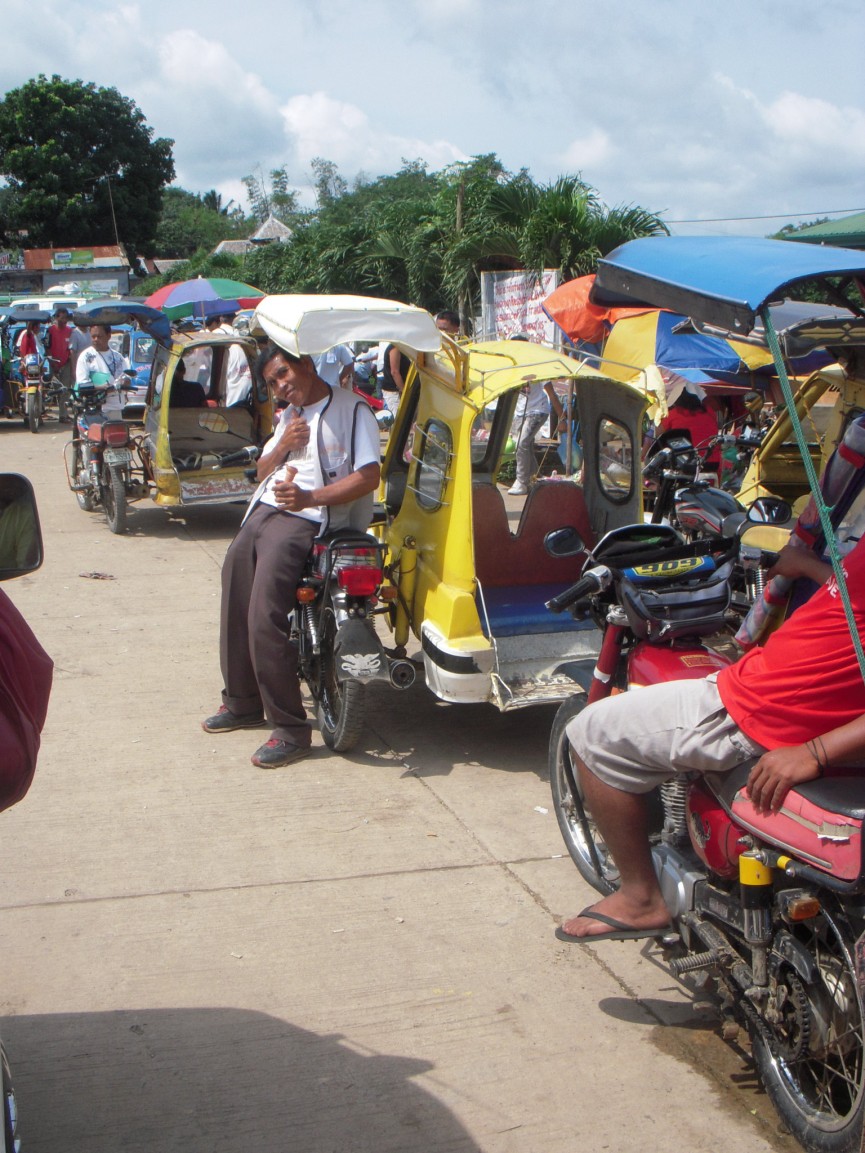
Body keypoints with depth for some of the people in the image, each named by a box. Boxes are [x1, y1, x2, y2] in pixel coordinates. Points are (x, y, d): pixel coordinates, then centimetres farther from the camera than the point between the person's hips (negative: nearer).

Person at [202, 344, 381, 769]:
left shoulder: (352, 409, -4)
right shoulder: (289, 417, 24)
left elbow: (369, 476, -14)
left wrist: (310, 497, -26)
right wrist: (282, 445, 5)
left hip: (304, 521, -9)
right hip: (262, 512, 9)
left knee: (265, 619, -19)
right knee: (235, 608, 11)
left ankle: (290, 729, -11)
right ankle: (242, 703, 31)